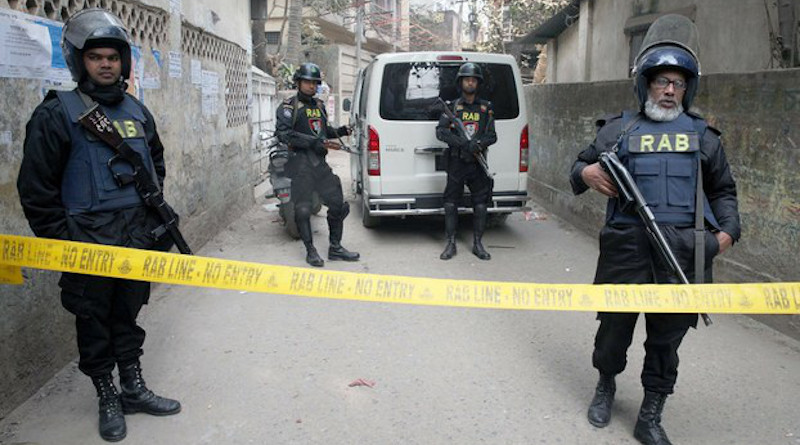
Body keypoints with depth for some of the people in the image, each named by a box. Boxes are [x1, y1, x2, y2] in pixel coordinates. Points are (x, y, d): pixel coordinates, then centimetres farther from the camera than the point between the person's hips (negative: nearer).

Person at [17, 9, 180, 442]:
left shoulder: (137, 112, 9)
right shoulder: (56, 113, -8)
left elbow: (157, 167, 22)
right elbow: (35, 186, -8)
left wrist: (155, 219, 17)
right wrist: (60, 240, -9)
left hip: (137, 239, 5)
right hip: (88, 243, -5)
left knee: (128, 317, 16)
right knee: (94, 324, 8)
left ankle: (134, 389, 29)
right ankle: (107, 398, 24)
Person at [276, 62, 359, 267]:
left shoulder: (319, 105, 18)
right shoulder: (289, 106, -5)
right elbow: (284, 134, -18)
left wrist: (341, 131, 9)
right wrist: (317, 142, -24)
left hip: (320, 163, 7)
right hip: (301, 164, -7)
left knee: (338, 205, 6)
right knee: (303, 209, -2)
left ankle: (335, 248, 18)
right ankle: (310, 251, 11)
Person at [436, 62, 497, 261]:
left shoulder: (486, 108, 9)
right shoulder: (452, 107, 4)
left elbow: (492, 136, 5)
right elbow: (440, 132, -7)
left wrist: (477, 143, -17)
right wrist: (463, 143, -20)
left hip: (478, 163, 1)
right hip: (456, 162, -1)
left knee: (481, 204, 2)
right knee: (451, 204, 1)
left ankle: (477, 244, 13)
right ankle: (451, 244, 10)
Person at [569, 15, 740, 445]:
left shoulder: (702, 136, 15)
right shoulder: (618, 129, 10)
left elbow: (722, 190, 22)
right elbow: (579, 169, 15)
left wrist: (727, 230, 6)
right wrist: (587, 174, -9)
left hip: (683, 252, 2)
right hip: (626, 246, -1)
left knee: (667, 337, 7)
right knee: (615, 326, 8)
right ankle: (606, 386, 36)